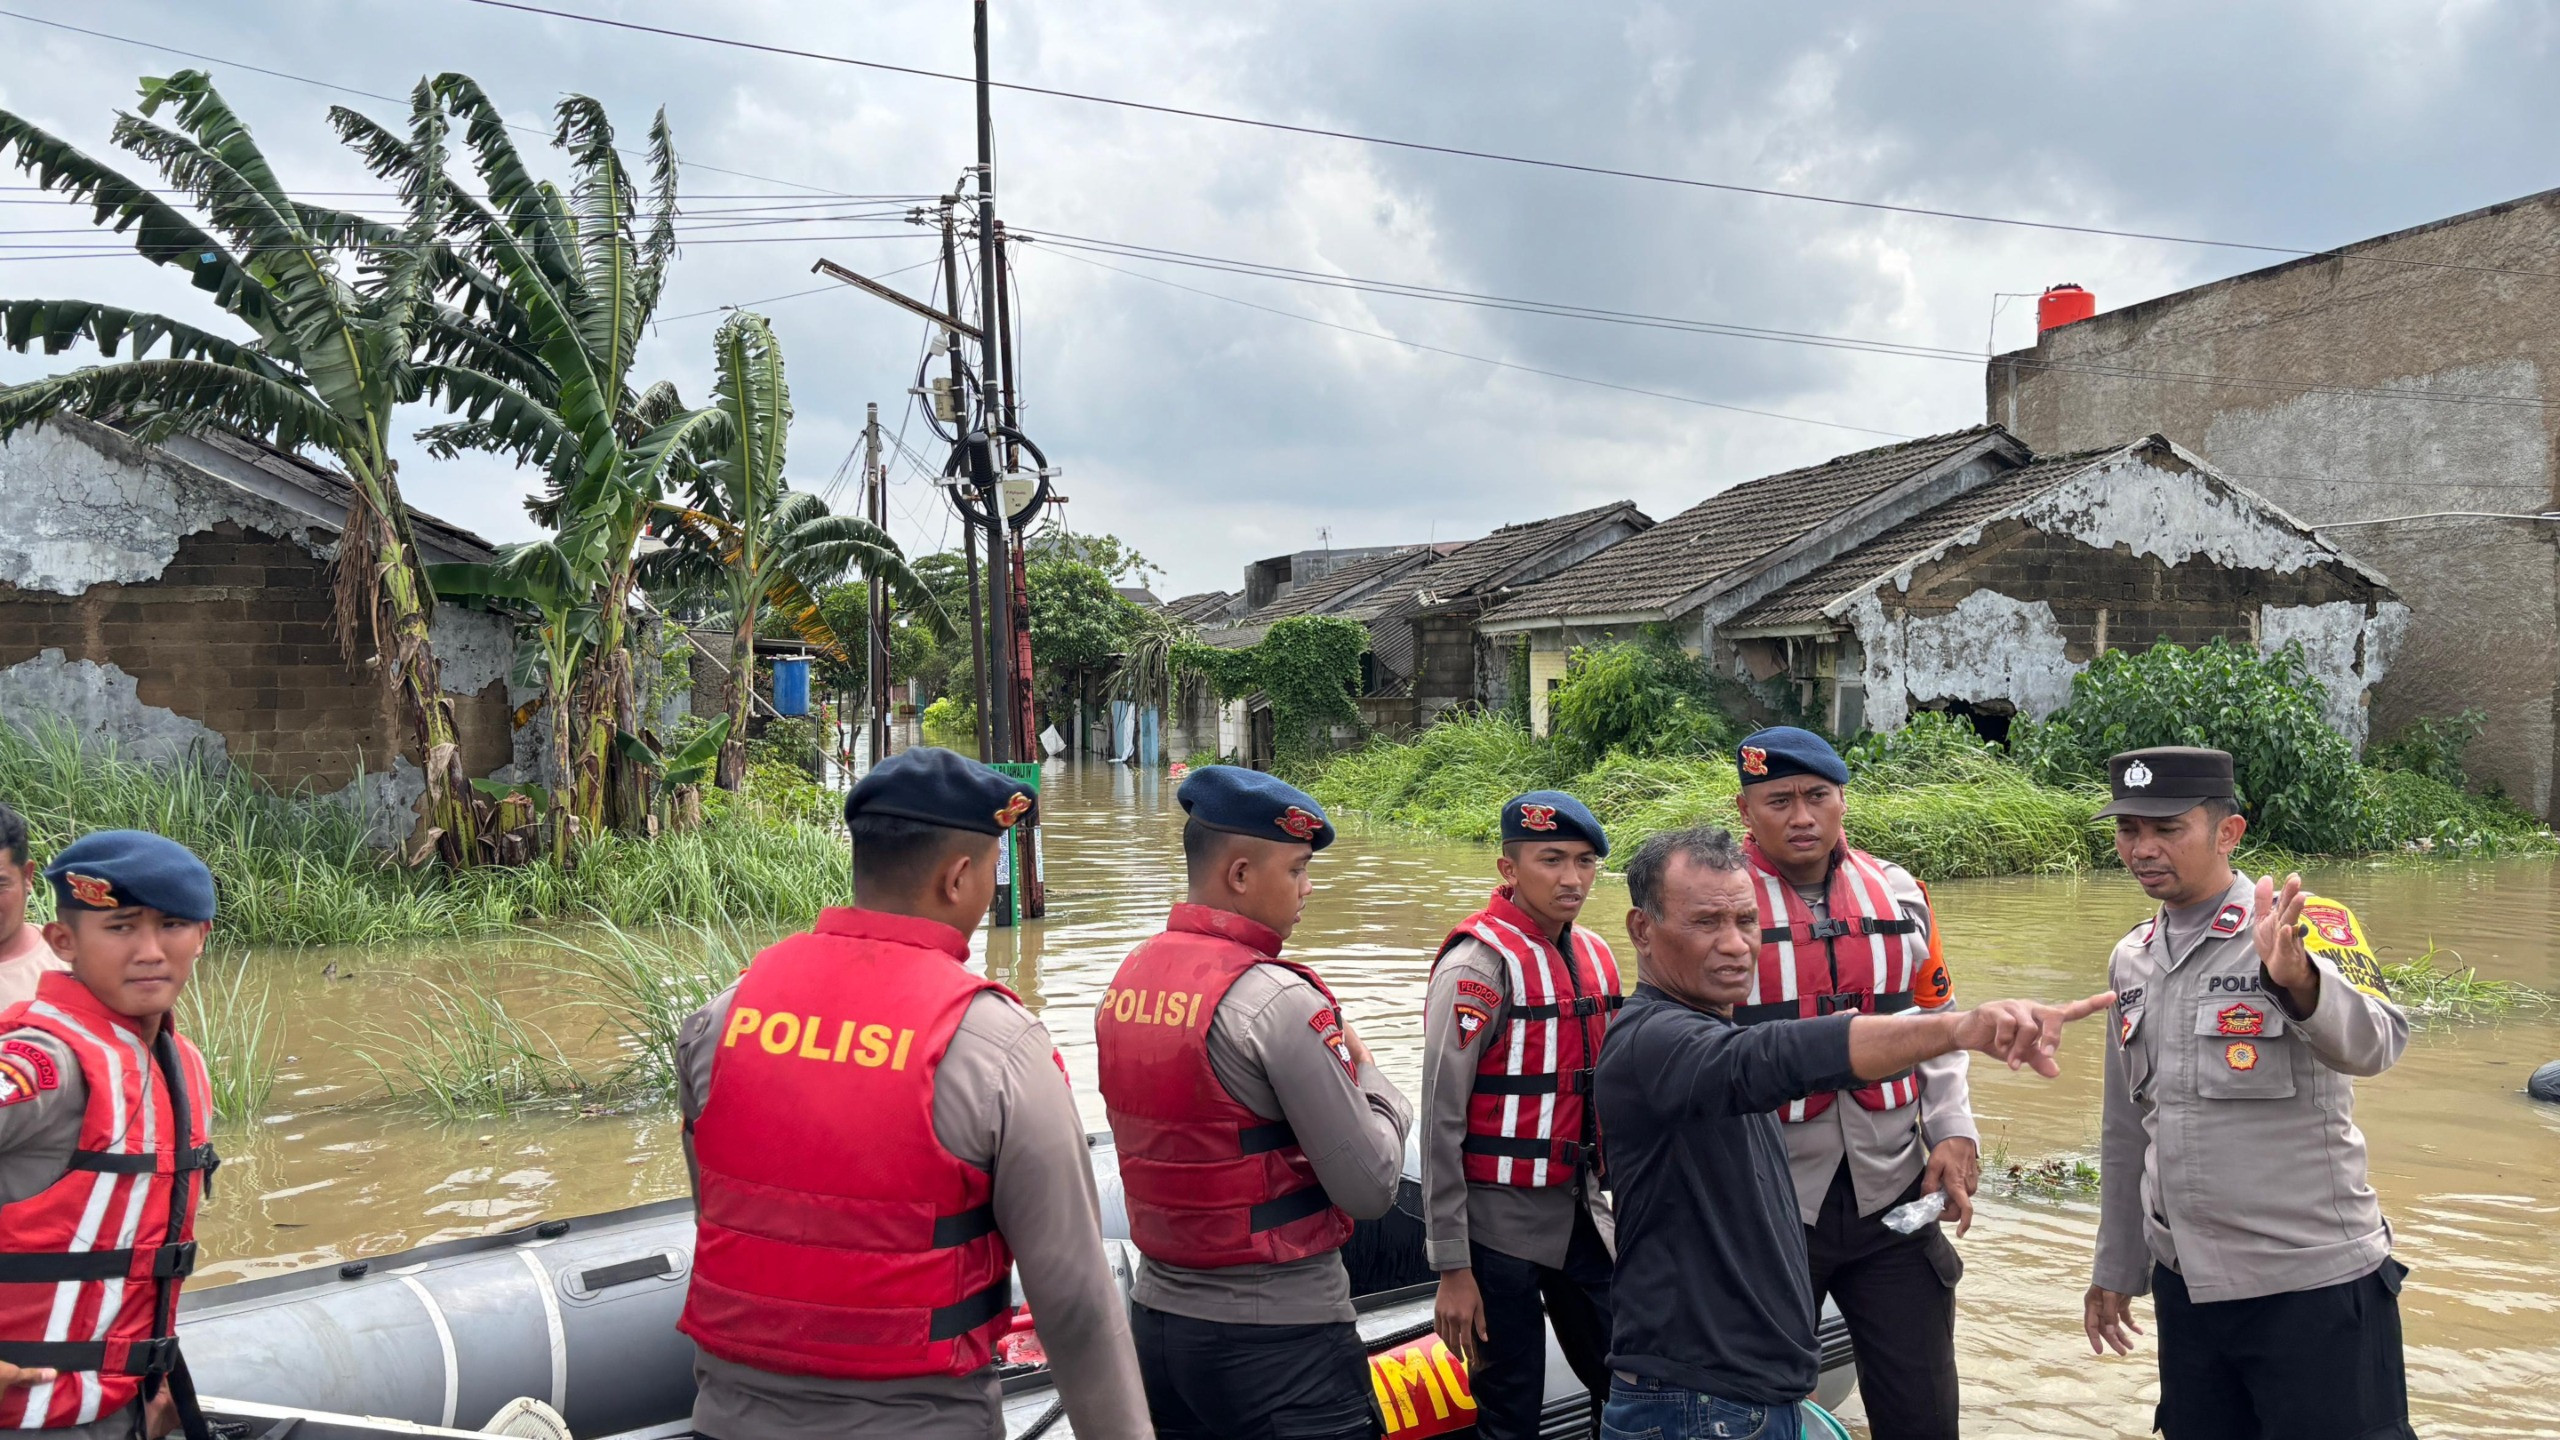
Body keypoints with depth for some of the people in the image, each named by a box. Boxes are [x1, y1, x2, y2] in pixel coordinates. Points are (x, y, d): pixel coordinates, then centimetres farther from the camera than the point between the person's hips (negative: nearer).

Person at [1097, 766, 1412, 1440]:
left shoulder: (1126, 980, 4)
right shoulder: (1281, 1002, -19)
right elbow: (1371, 1189, -17)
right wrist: (1371, 1078, 1)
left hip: (1156, 1313, 8)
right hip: (1278, 1338, -7)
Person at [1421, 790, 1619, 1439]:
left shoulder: (1594, 955, 7)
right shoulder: (1478, 965, -15)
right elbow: (1441, 1122, -16)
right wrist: (1452, 1268, -16)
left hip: (1579, 1211, 7)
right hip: (1500, 1221, -7)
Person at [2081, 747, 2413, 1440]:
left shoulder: (2309, 926, -10)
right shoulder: (2131, 960, 8)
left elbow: (2373, 1042, -30)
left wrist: (2294, 976, -50)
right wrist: (2116, 1270, 19)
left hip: (2314, 1286, -6)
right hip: (2185, 1285, 6)